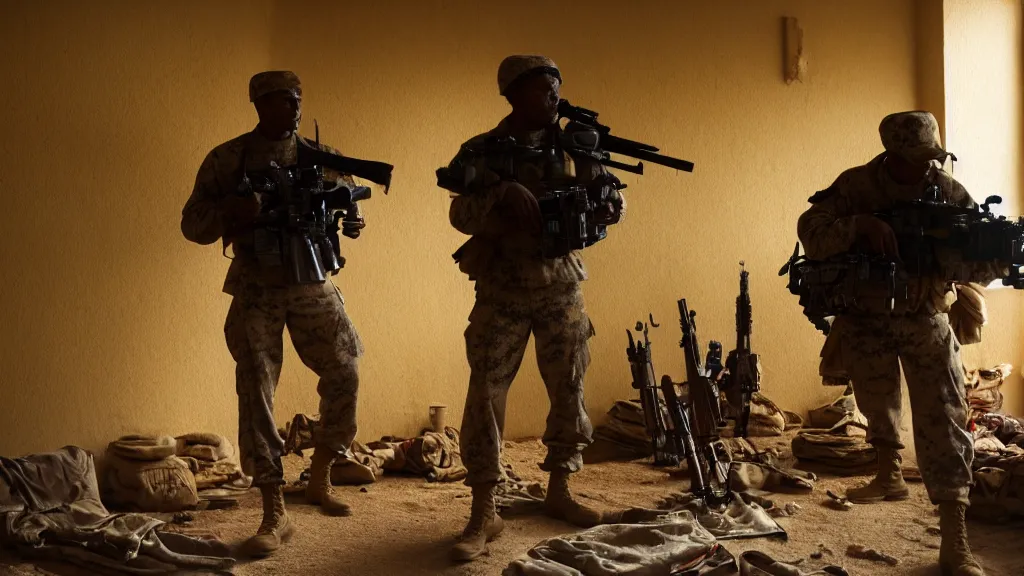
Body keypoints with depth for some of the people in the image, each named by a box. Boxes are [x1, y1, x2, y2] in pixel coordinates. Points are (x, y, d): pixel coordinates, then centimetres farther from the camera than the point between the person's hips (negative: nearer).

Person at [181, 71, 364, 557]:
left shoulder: (320, 157, 5)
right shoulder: (227, 159, -2)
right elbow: (193, 224, -1)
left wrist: (352, 221, -12)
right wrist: (231, 212, -23)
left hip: (312, 284, 2)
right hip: (256, 289, -2)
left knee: (344, 376, 0)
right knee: (256, 395, -6)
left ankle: (320, 480, 23)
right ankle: (274, 514, 0)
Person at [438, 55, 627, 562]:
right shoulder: (483, 151, -3)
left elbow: (612, 205, 4)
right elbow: (461, 214, -13)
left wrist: (602, 200, -19)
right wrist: (503, 193, -29)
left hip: (561, 288, 3)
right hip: (501, 291, -3)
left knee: (568, 391, 8)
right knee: (486, 395, -5)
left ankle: (559, 491, 26)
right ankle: (484, 512, 2)